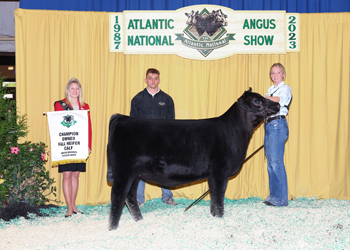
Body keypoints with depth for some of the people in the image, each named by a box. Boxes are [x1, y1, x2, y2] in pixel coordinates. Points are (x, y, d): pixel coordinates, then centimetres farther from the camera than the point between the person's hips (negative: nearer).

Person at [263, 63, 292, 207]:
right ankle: (273, 195, 12)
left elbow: (281, 100, -21)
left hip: (278, 125, -8)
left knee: (276, 162, -12)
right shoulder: (271, 90, 23)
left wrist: (268, 98, -18)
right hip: (268, 125, 8)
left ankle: (281, 198, -9)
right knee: (270, 163, 7)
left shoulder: (285, 88, 0)